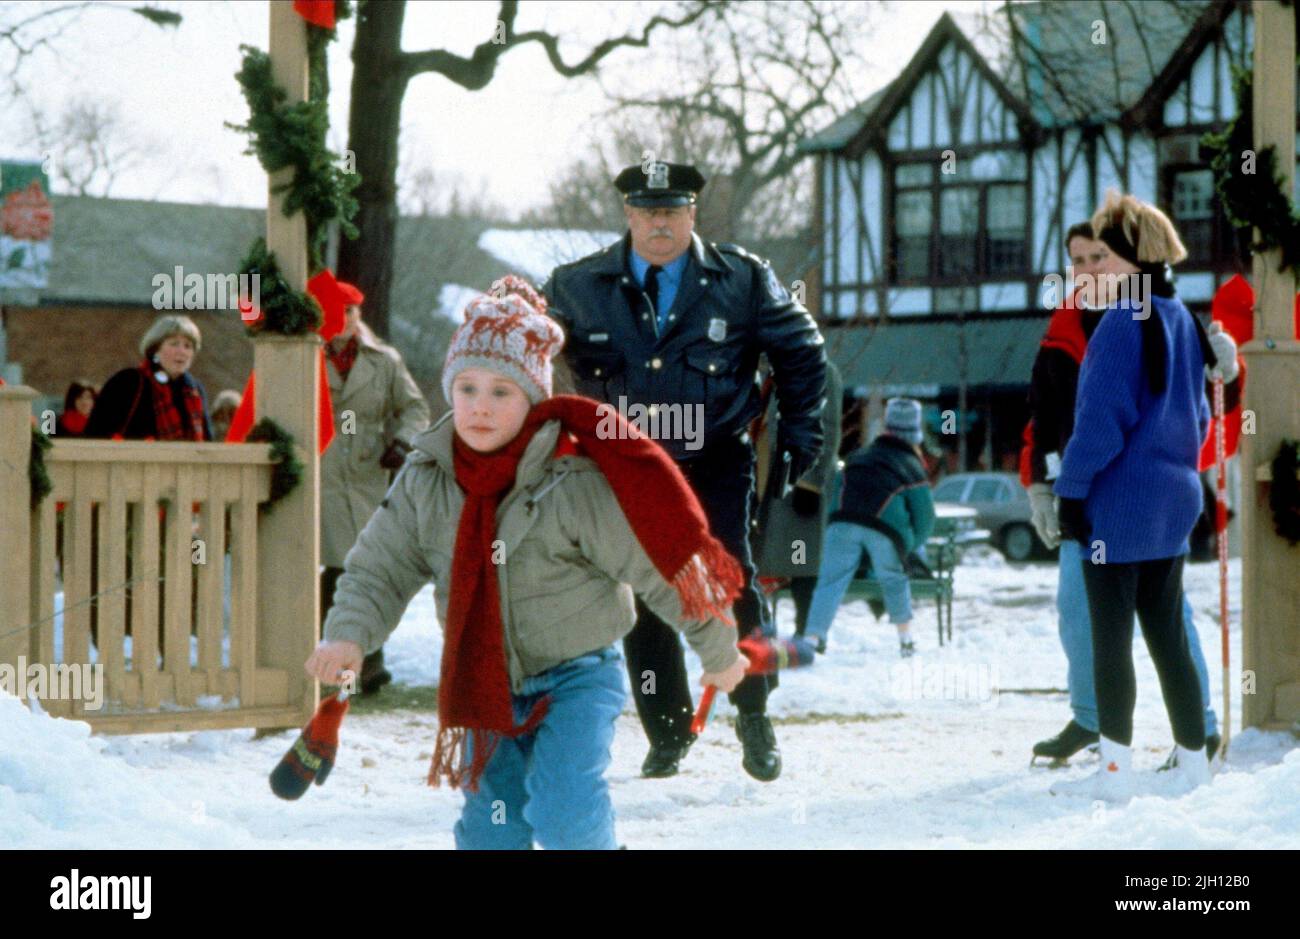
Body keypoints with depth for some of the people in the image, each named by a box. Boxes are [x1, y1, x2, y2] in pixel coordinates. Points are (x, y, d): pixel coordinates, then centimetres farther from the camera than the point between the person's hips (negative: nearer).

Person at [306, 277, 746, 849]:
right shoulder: (424, 481, -6)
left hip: (575, 677, -5)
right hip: (484, 686, 5)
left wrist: (718, 652, -3)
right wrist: (347, 635, -20)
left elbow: (660, 568, -12)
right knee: (491, 826, 9)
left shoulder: (575, 481, -21)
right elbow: (378, 571, 0)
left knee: (562, 813, -22)